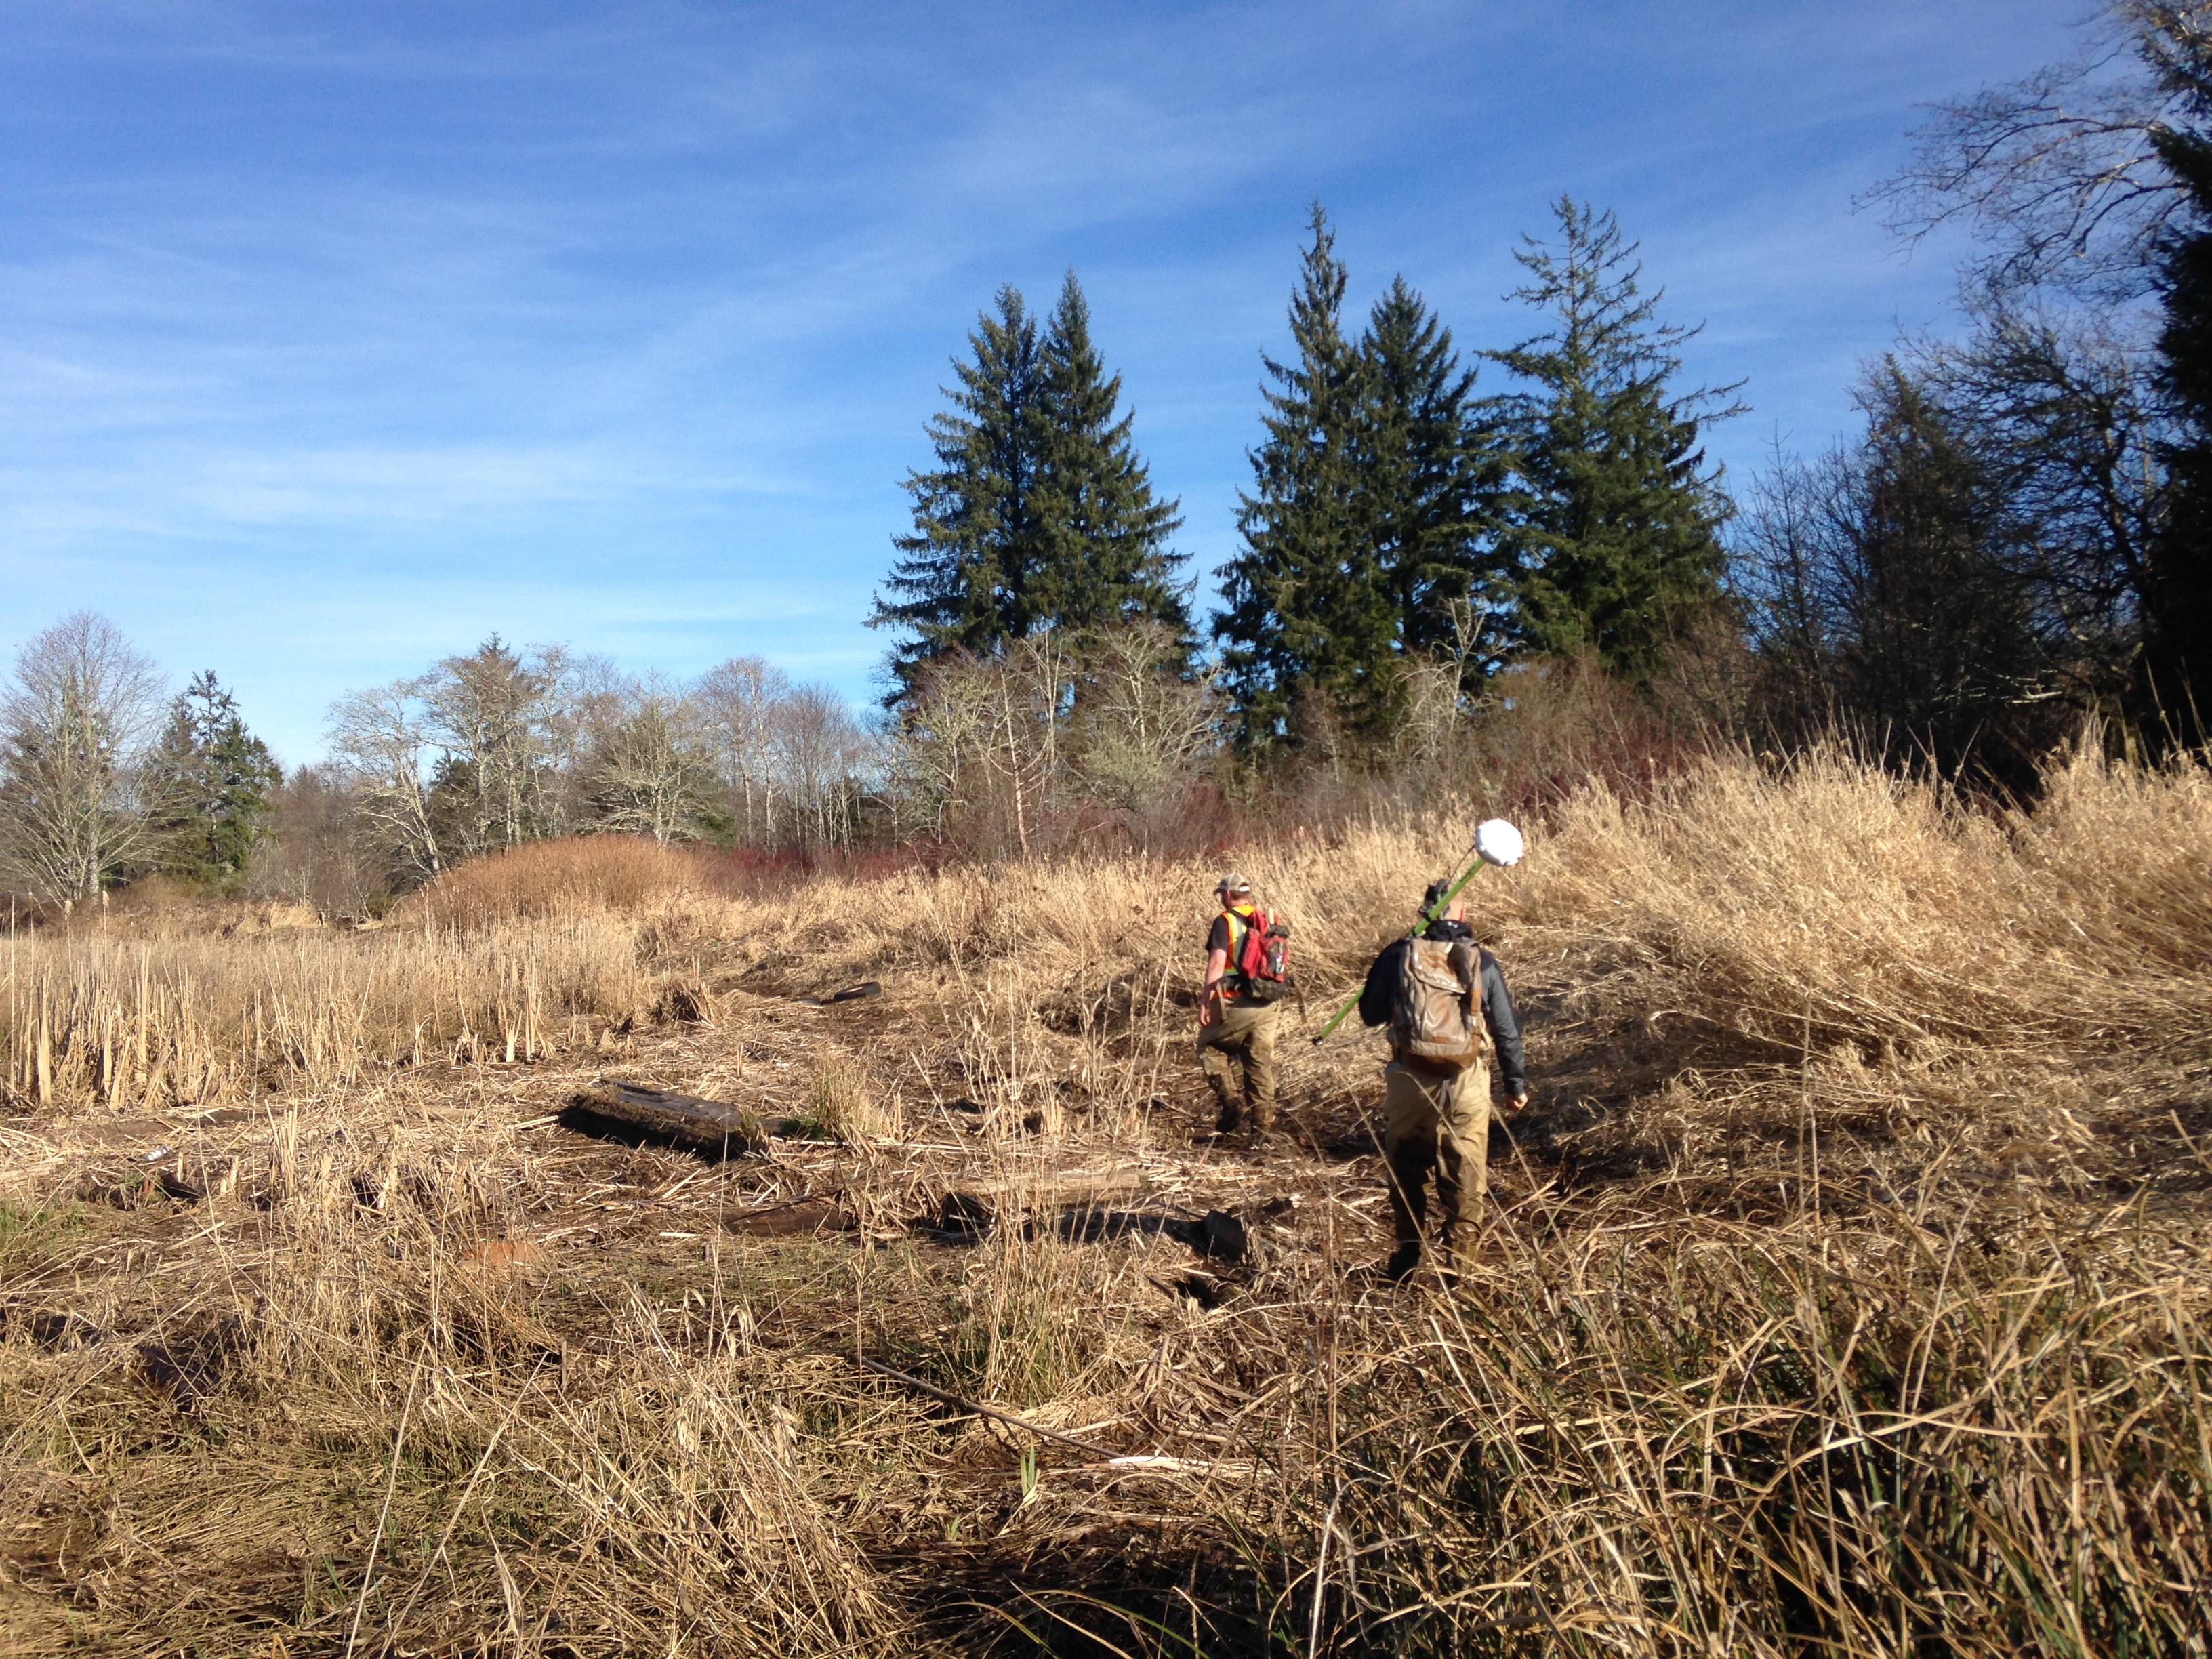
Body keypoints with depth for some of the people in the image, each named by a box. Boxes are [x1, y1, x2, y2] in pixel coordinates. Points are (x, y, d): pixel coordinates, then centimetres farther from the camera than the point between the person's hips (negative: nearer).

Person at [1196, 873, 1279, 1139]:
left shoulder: (1226, 921, -9)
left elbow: (1217, 962, -17)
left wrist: (1205, 1000, -16)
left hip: (1234, 1003, -6)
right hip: (1266, 1005, 6)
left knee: (1210, 1046, 13)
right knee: (1261, 1063, 11)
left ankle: (1231, 1102, -2)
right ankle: (1263, 1124, 13)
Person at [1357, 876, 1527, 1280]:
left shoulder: (1397, 956, -5)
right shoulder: (1482, 962, -2)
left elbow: (1370, 1015, 5)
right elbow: (1507, 1030, 4)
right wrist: (1516, 1083, 15)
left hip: (1410, 1081, 0)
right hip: (1467, 1083, 0)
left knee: (1406, 1172, 17)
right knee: (1464, 1178, 12)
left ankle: (1407, 1258, 22)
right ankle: (1454, 1259, 14)